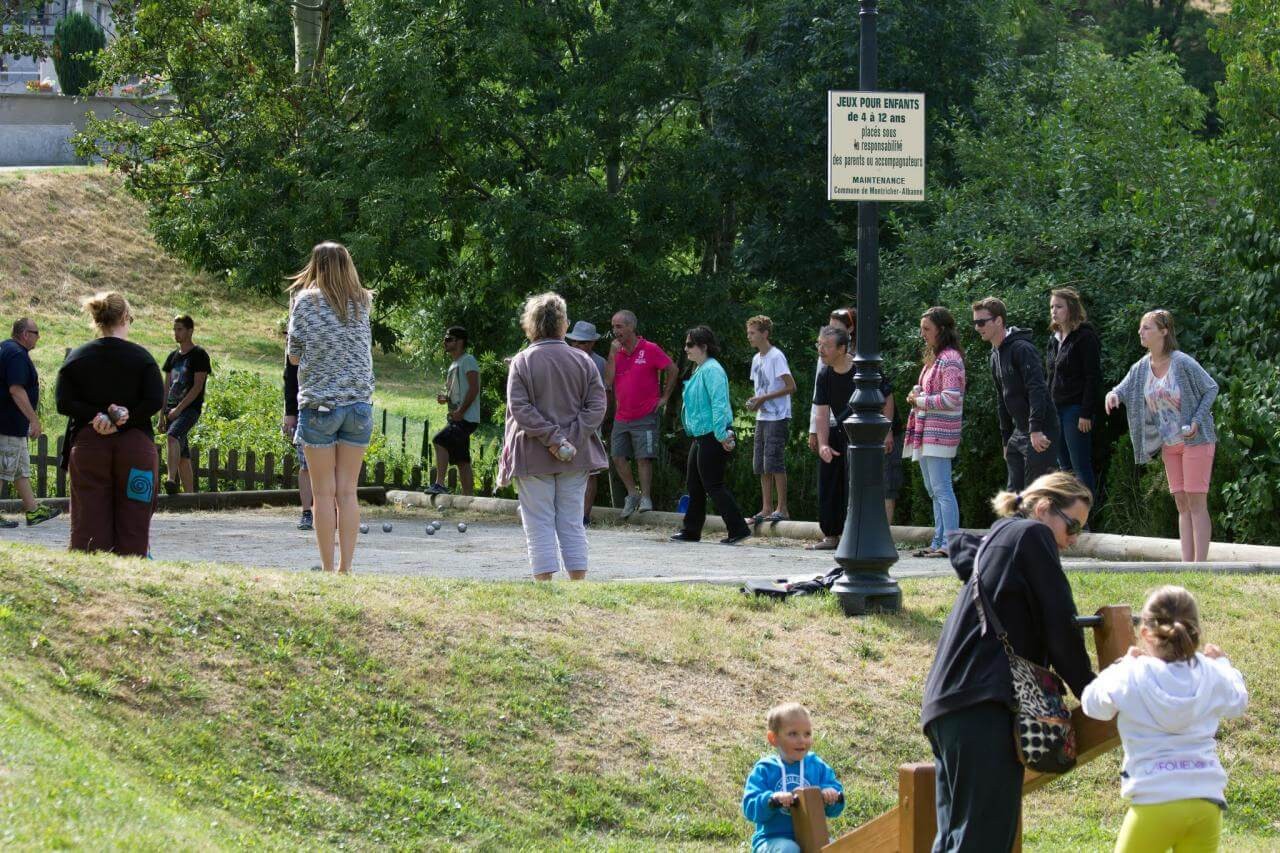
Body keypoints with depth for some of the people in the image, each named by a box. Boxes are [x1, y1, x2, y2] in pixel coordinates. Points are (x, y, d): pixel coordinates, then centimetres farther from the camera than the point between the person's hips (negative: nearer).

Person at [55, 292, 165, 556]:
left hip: (87, 443, 1)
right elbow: (155, 401, -11)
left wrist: (96, 416, -10)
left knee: (89, 524, 1)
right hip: (134, 443, -1)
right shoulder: (141, 357, -1)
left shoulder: (77, 357, 4)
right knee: (132, 522, 2)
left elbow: (63, 402, -5)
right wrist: (124, 420, -9)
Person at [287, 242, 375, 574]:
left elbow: (294, 356, 2)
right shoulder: (362, 303, 5)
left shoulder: (305, 301, -4)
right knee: (347, 491, 5)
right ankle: (345, 568, 3)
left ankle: (327, 569, 0)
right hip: (359, 403, 3)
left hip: (318, 402, -3)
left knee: (323, 492, 1)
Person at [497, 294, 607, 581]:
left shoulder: (522, 361, -7)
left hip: (533, 457, -3)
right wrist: (570, 438, -8)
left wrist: (551, 436, -15)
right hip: (576, 455, 3)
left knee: (539, 525, 1)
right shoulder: (583, 361, 1)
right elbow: (597, 406, -3)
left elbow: (519, 408, -15)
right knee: (572, 524, 10)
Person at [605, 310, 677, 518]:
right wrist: (612, 355, -8)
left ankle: (645, 498, 1)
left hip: (645, 416, -6)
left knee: (644, 458, -5)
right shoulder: (616, 351, 7)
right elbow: (608, 381, -2)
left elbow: (672, 369, -2)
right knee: (618, 457, 4)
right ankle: (632, 494, 18)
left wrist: (665, 397, -2)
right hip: (621, 417, 6)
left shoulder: (650, 350, -8)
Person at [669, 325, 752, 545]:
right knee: (693, 485, 15)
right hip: (700, 436, 11)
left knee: (713, 485, -9)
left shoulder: (711, 370, -16)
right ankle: (691, 530, 23)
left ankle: (738, 529, -8)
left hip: (712, 437, -11)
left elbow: (719, 403, -23)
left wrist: (722, 435, -27)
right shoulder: (700, 370, 16)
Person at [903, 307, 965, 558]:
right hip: (926, 433, 11)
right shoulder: (934, 358, 19)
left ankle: (950, 543, -13)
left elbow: (950, 399, -20)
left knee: (942, 489, -12)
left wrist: (920, 401, -11)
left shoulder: (950, 359, -12)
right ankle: (939, 543, 16)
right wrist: (916, 395, 9)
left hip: (939, 433, -11)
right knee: (933, 490, 12)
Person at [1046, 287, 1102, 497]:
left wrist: (1086, 414, -18)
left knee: (1081, 467, -7)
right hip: (1056, 409, 9)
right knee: (1065, 468, 11)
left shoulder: (1085, 337, -9)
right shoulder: (1055, 338, 16)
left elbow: (1093, 377, -14)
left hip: (1075, 409, -9)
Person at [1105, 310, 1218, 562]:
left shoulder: (1183, 363, -15)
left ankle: (1200, 564, -8)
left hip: (1196, 440, -7)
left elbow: (1211, 389, -7)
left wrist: (1197, 421, -16)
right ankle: (1187, 564, 7)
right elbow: (1123, 389, 6)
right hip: (1169, 444, 7)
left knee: (1196, 503, -7)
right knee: (1182, 504, 7)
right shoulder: (1142, 368, 3)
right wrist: (1113, 395, -19)